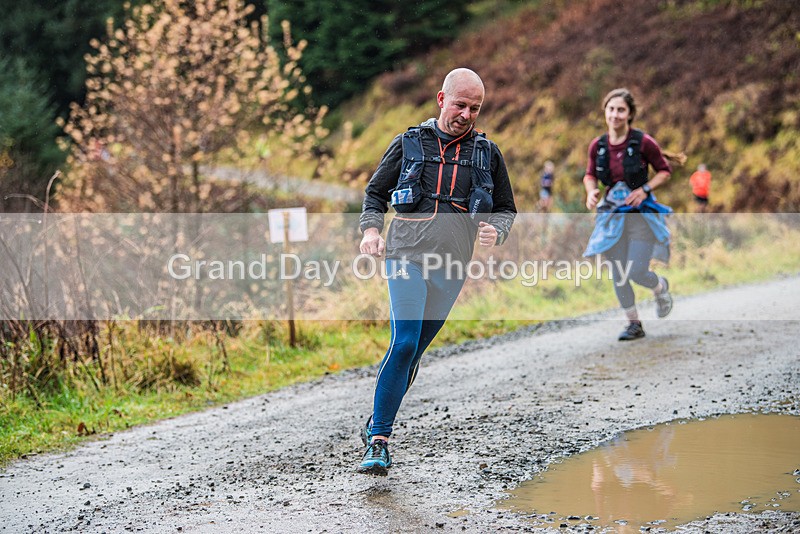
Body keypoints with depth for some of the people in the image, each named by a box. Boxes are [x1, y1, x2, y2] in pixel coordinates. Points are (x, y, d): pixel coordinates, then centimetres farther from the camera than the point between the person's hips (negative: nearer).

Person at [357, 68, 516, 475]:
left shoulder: (487, 154, 11)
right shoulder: (408, 144, 7)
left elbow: (506, 209, 17)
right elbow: (375, 193, 14)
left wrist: (495, 231, -6)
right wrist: (371, 230, -6)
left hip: (452, 265, 3)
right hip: (407, 256, -3)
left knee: (413, 351, 8)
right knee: (404, 345, -16)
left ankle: (376, 423, 28)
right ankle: (378, 443, -13)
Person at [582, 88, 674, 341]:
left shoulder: (643, 142, -14)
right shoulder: (597, 145, -4)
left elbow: (665, 171, -3)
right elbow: (590, 175, 11)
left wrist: (644, 189, -17)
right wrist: (591, 191, -11)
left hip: (641, 214, -4)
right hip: (612, 214, 4)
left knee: (637, 273, -8)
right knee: (618, 275, 5)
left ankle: (661, 286, 29)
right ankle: (634, 324, 22)